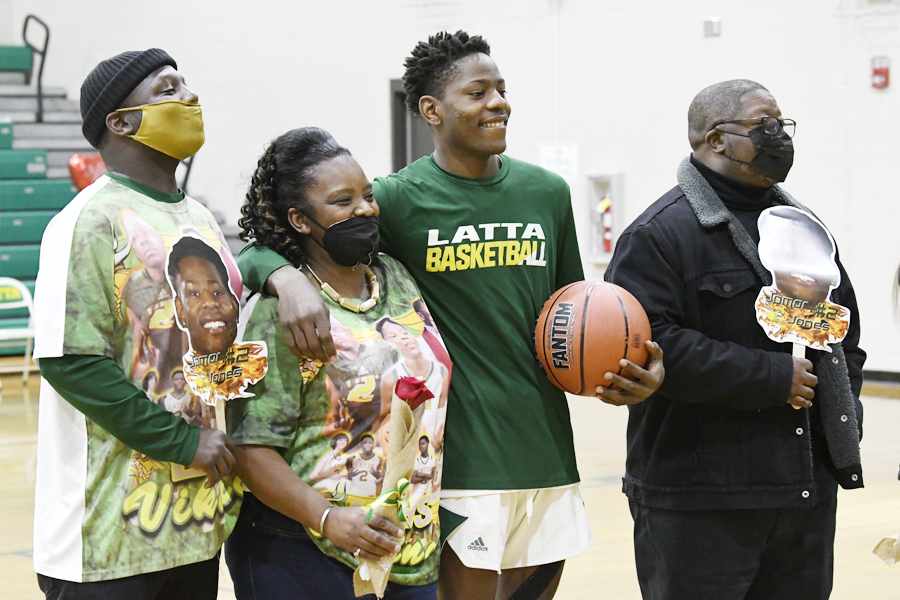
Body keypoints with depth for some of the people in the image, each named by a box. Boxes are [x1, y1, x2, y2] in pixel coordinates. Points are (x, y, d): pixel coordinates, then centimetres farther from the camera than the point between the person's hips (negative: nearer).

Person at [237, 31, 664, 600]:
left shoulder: (547, 193, 9)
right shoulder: (399, 200, -5)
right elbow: (260, 252, -4)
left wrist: (629, 370, 2)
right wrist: (288, 279, -27)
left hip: (548, 452, 5)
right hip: (462, 461, -5)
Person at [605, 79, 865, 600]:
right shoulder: (659, 235, -7)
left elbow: (846, 330, 25)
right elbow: (649, 346, -20)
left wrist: (844, 411, 7)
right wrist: (773, 379, -18)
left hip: (809, 491, 7)